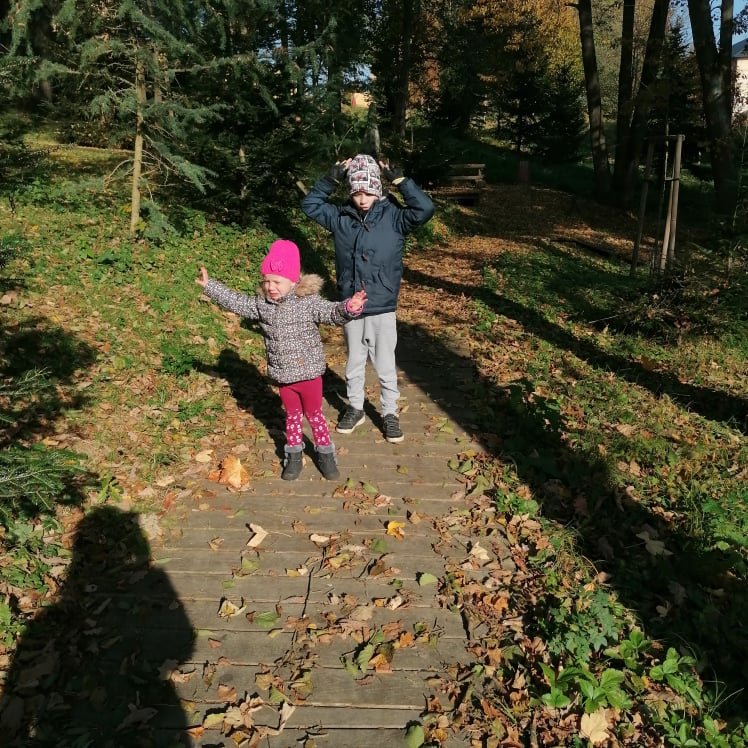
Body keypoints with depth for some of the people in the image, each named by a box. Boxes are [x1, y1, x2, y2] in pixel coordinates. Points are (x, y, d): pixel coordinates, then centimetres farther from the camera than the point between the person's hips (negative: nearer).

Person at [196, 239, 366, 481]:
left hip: (309, 373, -3)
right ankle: (293, 454, 33)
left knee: (314, 414, 12)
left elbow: (333, 313, -24)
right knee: (292, 415, 19)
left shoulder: (309, 302, -16)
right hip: (282, 376, 4)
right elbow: (235, 302, 7)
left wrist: (349, 308, -45)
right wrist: (209, 286, 8)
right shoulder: (261, 304, -2)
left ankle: (325, 452, 29)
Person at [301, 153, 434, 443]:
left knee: (386, 367, 9)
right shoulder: (341, 217, 1)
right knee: (354, 364, 18)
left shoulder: (393, 217, -7)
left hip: (383, 310, -3)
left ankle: (390, 414, 25)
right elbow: (310, 204, 7)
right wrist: (333, 177, -5)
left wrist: (398, 179, -20)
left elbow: (425, 208, -19)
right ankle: (355, 408, 35)